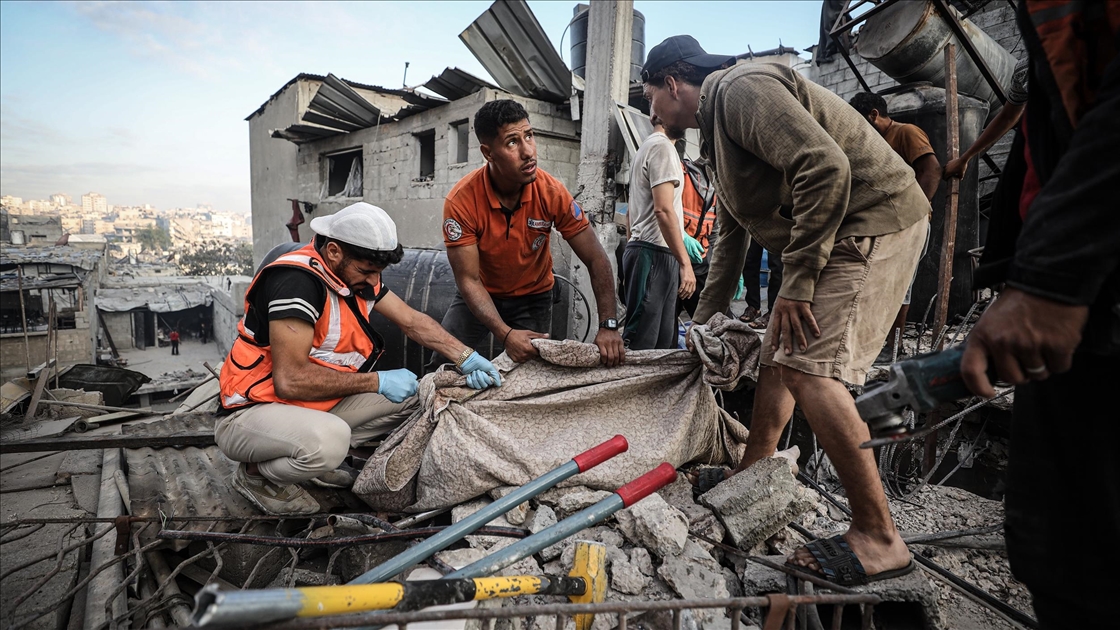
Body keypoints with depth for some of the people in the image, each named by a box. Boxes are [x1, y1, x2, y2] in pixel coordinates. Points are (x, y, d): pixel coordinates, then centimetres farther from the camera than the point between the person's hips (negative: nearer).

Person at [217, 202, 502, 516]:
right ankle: (255, 473, -4)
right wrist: (377, 381, -24)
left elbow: (412, 321, 3)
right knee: (329, 440, -38)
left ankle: (319, 454, 7)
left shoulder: (357, 273, -2)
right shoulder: (297, 280, -27)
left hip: (315, 405, 8)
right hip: (251, 412, -8)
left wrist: (465, 357, -9)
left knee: (411, 395, 1)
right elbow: (290, 380, -31)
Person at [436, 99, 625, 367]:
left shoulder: (552, 193, -24)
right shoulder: (461, 201, -27)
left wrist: (608, 326, -29)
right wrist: (505, 334, -36)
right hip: (479, 295, 0)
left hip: (532, 298, 1)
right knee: (443, 364, -6)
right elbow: (469, 279, -24)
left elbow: (596, 260, -20)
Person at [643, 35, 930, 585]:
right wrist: (703, 323, 28)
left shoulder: (742, 88, -12)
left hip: (875, 222, -10)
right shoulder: (716, 128, 21)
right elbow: (729, 239, 26)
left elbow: (826, 167, -27)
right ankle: (751, 474, 26)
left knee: (808, 367, -19)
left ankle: (878, 539, -8)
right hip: (834, 236, 10)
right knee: (777, 354, 12)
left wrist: (796, 281, -23)